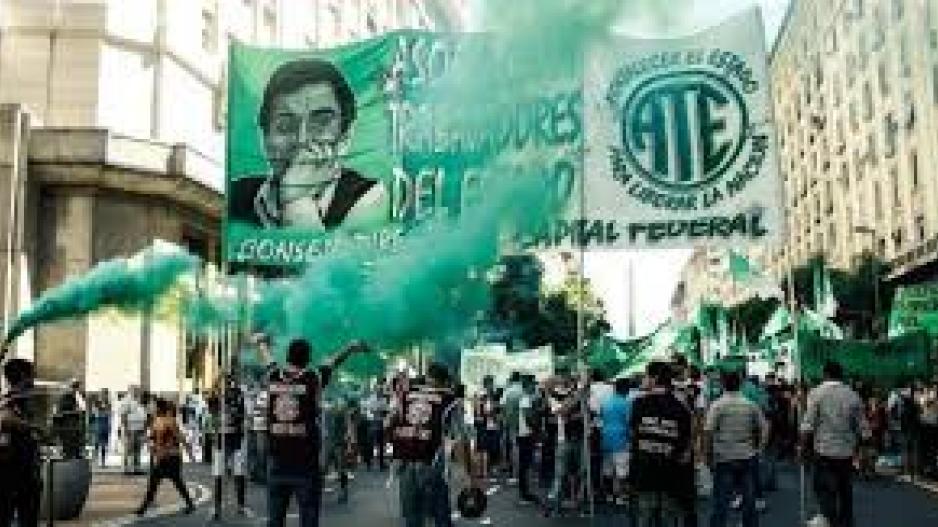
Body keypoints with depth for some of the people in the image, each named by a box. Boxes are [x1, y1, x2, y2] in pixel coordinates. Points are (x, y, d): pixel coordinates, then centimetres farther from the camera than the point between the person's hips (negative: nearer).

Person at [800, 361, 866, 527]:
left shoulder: (816, 393, -9)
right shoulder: (853, 395, 2)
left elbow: (808, 426, -11)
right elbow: (860, 427, 6)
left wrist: (803, 446, 2)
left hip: (824, 451, -4)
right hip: (847, 451, 4)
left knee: (826, 493, 0)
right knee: (845, 493, 14)